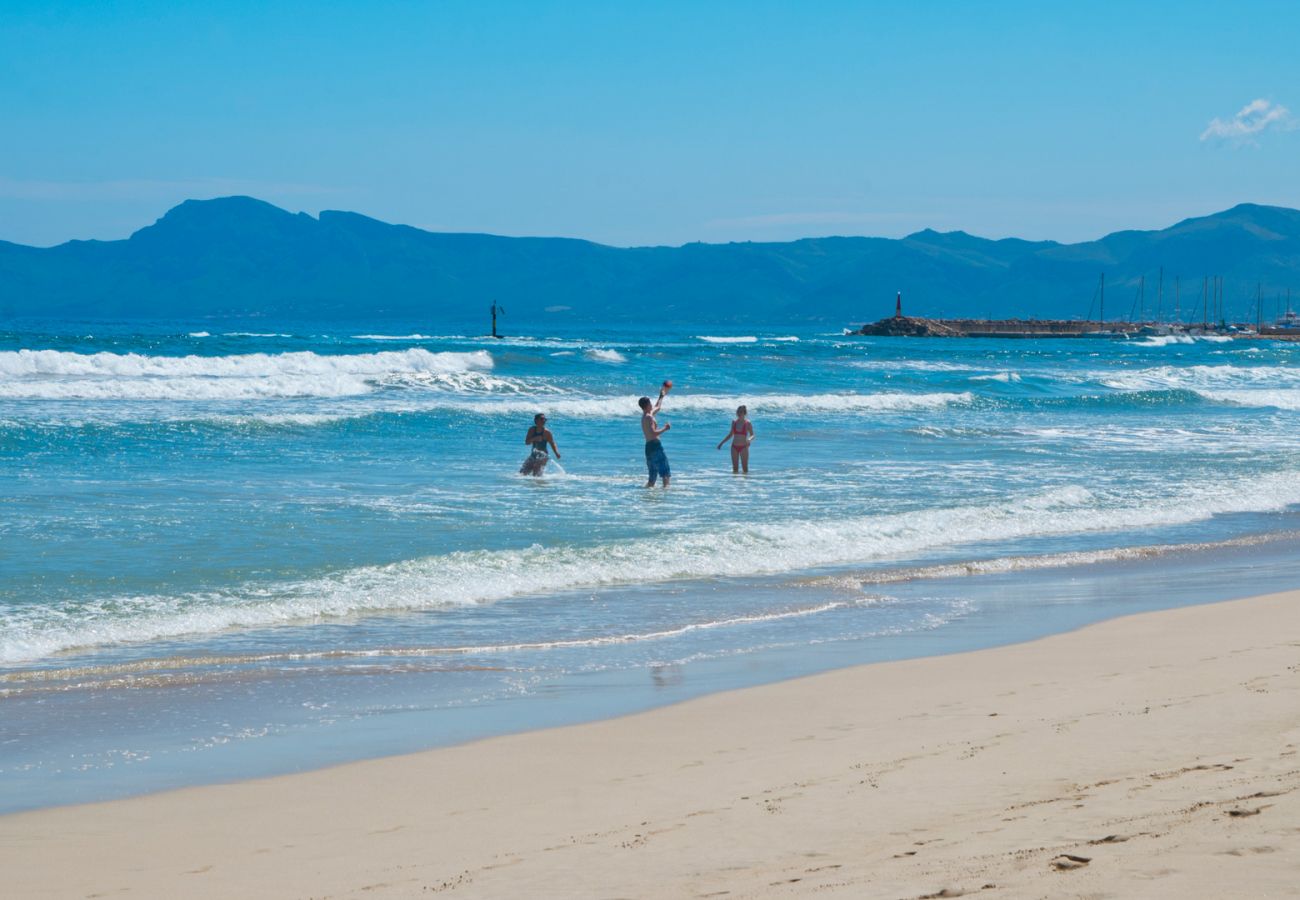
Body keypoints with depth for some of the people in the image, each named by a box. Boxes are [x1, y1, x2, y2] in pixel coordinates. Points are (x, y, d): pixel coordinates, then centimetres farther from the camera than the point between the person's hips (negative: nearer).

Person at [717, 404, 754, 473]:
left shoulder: (748, 423, -5)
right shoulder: (734, 422, 6)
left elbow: (752, 435, -7)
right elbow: (730, 435, 16)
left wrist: (749, 440, -30)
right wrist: (721, 443, 15)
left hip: (743, 447, -4)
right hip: (734, 447, 4)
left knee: (745, 468, -2)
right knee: (735, 468, 4)